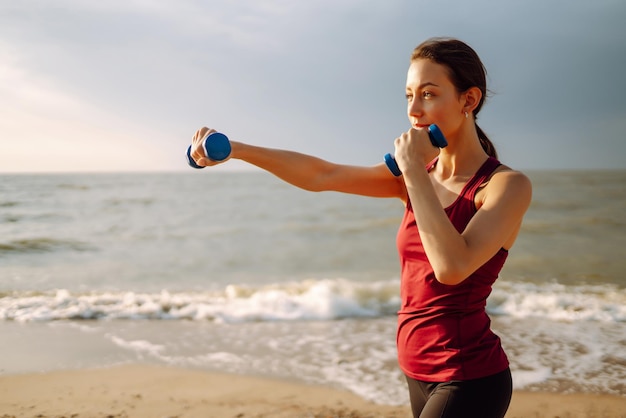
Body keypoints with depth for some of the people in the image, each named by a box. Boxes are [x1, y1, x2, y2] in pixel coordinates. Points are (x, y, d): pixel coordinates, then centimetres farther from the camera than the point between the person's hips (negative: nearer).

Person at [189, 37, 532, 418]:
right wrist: (233, 149, -5)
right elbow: (322, 176, 3)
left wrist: (413, 169, -21)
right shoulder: (420, 176, 5)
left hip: (469, 380, -7)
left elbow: (452, 267, -29)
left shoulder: (509, 185, -14)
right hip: (422, 376, 7)